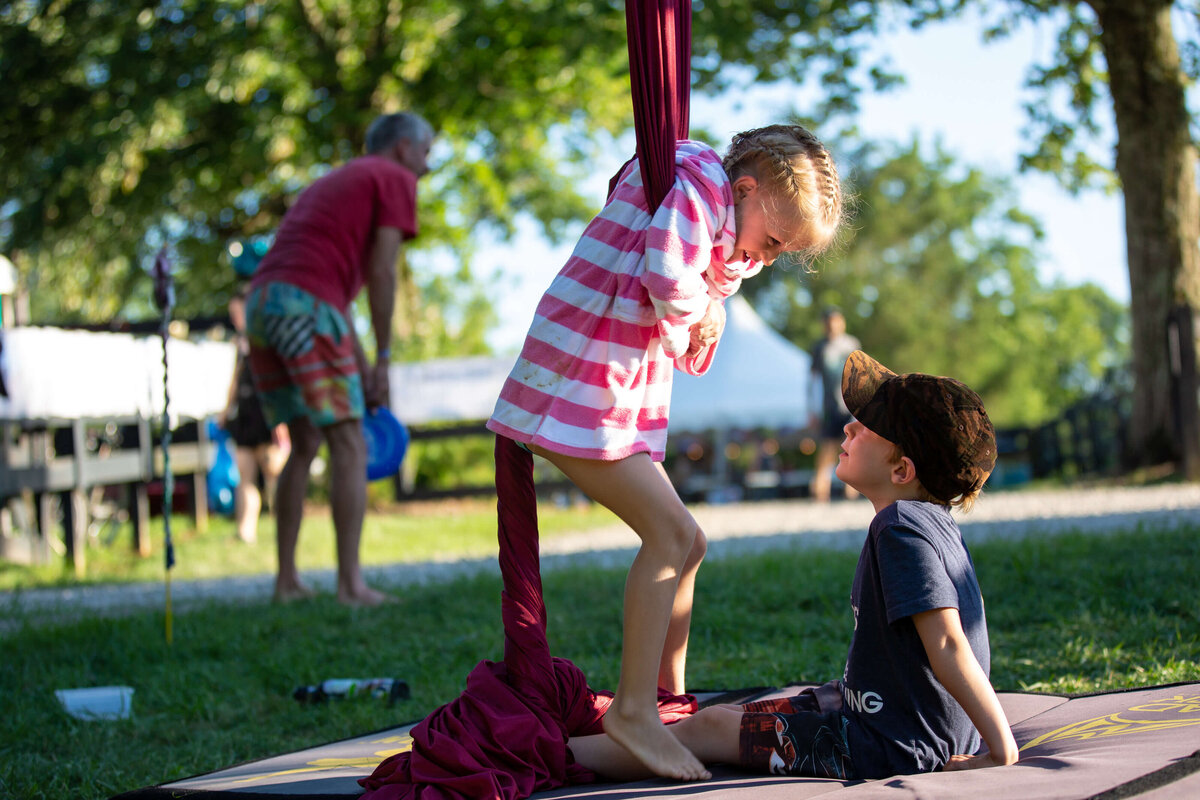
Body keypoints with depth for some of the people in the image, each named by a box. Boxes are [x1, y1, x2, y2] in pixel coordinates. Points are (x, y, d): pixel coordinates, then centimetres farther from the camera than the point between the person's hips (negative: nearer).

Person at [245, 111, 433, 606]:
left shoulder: (334, 183, 36)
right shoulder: (395, 181, 9)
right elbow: (381, 272, -2)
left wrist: (362, 369, 25)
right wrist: (383, 359, 2)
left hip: (261, 305, 8)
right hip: (305, 310, -8)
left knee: (304, 446, 17)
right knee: (349, 448, -3)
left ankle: (287, 579, 14)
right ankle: (351, 583, -8)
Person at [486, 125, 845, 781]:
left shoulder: (724, 224, 20)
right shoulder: (698, 181, -11)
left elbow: (691, 344, 13)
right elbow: (670, 282, -28)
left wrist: (736, 266, 0)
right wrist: (699, 309, -7)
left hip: (620, 400, 10)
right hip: (577, 391, -10)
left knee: (682, 543, 13)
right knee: (671, 532, -15)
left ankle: (666, 697, 21)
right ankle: (632, 709, -12)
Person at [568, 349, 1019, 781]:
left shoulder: (900, 527, -23)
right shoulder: (930, 518, 7)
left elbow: (947, 646, -30)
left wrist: (1002, 752, -28)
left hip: (895, 748, -10)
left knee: (709, 728, 0)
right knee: (742, 715, 22)